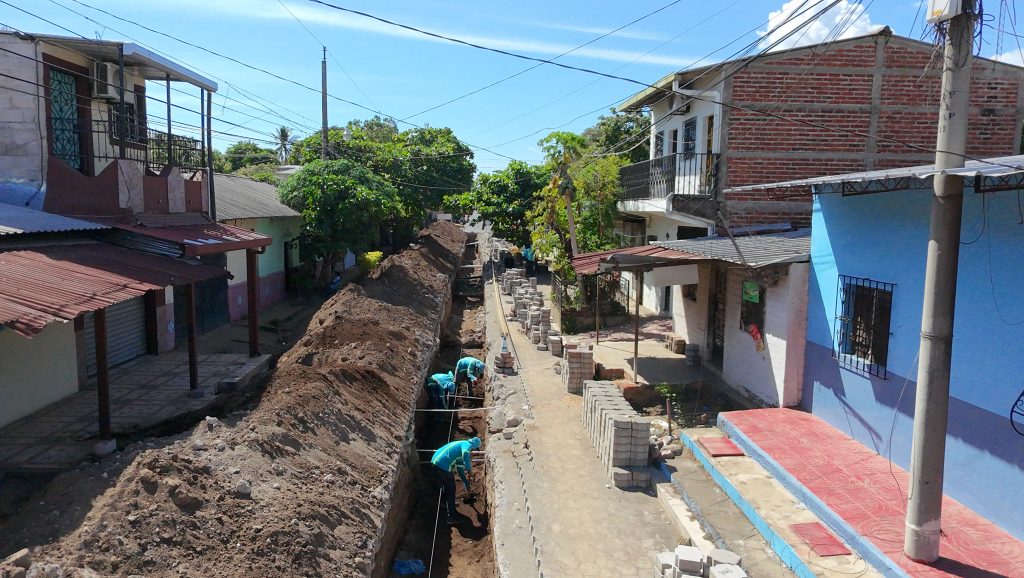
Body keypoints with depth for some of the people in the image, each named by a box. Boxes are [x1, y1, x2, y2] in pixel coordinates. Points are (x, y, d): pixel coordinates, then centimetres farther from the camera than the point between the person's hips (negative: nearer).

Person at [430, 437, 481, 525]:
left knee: (446, 487, 31)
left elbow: (459, 468, 31)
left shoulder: (461, 444, 25)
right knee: (451, 490, 6)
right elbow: (465, 453, -30)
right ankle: (452, 516, 15)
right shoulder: (467, 445, -2)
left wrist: (466, 483, 35)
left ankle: (448, 506, 52)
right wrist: (468, 467, -11)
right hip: (443, 466, -9)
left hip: (435, 461, 9)